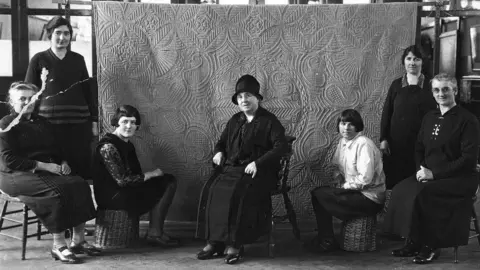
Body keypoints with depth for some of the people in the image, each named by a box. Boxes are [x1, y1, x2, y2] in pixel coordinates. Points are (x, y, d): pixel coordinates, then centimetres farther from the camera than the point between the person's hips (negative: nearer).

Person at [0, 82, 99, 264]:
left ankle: (78, 240, -16)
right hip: (17, 175, -6)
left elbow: (56, 148, 24)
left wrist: (63, 162, 0)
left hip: (48, 170, 7)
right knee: (58, 190, -33)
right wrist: (43, 165, -19)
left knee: (80, 185, -20)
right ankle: (58, 246, -24)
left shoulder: (42, 122, 19)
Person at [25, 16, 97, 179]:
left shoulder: (78, 59, 13)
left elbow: (88, 91, 15)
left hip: (79, 122, 2)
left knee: (81, 168, -1)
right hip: (49, 122, -2)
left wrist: (94, 120, 10)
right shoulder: (39, 59, 4)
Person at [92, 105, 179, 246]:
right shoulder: (108, 147, -17)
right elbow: (122, 180, -22)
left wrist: (151, 174, -4)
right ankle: (154, 233, 3)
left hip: (126, 190, 9)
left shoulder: (127, 145, 13)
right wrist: (151, 174, -13)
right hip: (112, 196, -9)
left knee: (169, 181, 0)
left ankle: (155, 232, -4)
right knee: (164, 188, -11)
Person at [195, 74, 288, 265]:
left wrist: (258, 163, -22)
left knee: (238, 193, -35)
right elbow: (221, 142, 31)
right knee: (211, 190, -24)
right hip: (231, 168, 5)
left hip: (259, 172, -5)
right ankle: (214, 242, -22)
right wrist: (219, 152, 5)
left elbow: (281, 147, -11)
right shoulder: (234, 121, 19)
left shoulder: (269, 120, 1)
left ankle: (235, 244, -28)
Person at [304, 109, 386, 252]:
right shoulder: (342, 142, 9)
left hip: (370, 198, -9)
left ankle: (327, 242, -2)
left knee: (320, 195, -17)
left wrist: (344, 186, -13)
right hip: (353, 191, 9)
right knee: (317, 193, 5)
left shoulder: (364, 144, -19)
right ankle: (323, 237, 11)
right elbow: (337, 167, 21)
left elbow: (365, 179, -24)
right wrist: (338, 182, 2)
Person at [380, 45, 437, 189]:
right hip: (396, 140, 1)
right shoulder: (396, 84, 5)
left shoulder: (429, 85, 1)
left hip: (421, 140, -1)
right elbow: (386, 112, 6)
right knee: (394, 179, 3)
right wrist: (383, 139, 0)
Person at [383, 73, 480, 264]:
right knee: (401, 190, -20)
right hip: (429, 175, 6)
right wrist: (421, 169, -3)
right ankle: (413, 243, -10)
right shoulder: (429, 118, 13)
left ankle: (430, 247, -13)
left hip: (459, 179, -6)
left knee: (421, 193, -30)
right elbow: (419, 148, 19)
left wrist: (434, 173, -18)